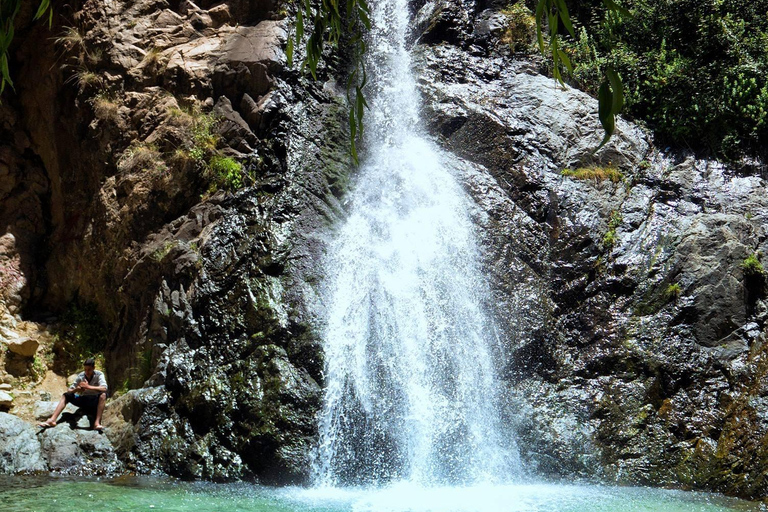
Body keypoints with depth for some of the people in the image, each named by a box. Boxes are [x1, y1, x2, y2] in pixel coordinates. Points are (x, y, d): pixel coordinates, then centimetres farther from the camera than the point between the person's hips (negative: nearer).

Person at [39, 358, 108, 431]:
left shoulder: (99, 375, -13)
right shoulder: (80, 376, -4)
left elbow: (104, 388, -29)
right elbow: (70, 390, -5)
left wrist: (88, 387, -39)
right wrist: (76, 390, -28)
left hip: (95, 402, -4)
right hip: (83, 400, 4)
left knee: (103, 394, -36)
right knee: (66, 395, -15)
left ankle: (97, 423, -44)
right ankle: (52, 420, -28)